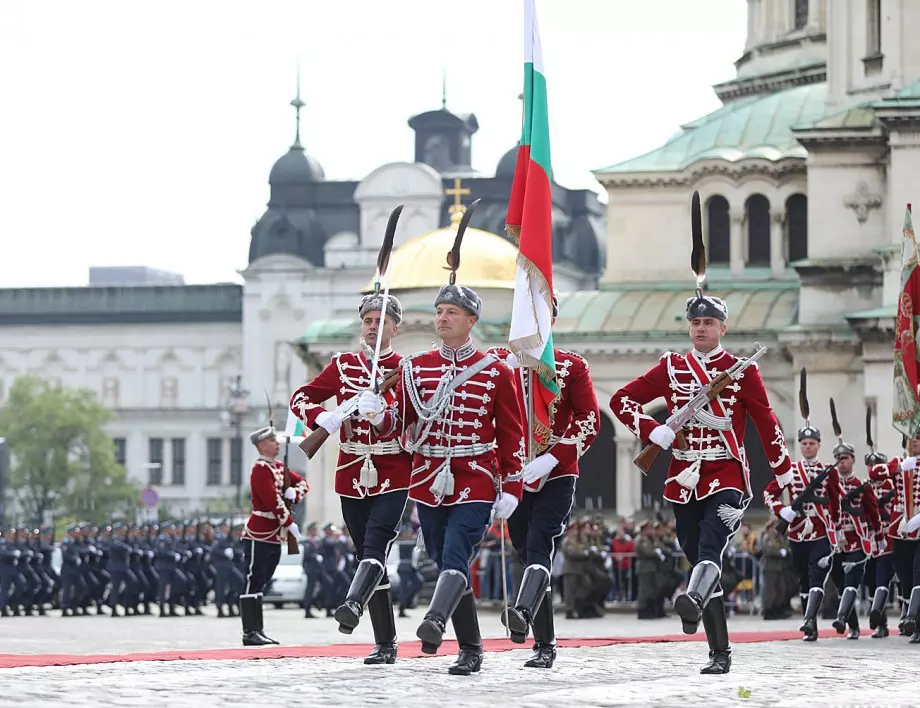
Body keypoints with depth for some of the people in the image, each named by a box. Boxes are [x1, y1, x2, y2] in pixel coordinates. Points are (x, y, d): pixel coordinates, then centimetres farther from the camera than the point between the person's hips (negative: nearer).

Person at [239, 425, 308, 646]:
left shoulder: (279, 467, 16)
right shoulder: (261, 470, -12)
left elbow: (302, 483, 21)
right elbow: (272, 501, -20)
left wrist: (293, 493, -1)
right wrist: (290, 523, -18)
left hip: (274, 536, 9)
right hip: (259, 535, -9)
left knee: (260, 584, 11)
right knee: (254, 583, -8)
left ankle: (258, 631, 13)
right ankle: (250, 633, -9)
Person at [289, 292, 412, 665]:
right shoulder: (342, 365, 10)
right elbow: (300, 398, 8)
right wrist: (322, 417, -12)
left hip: (393, 476, -4)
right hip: (352, 476, 4)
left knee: (375, 546, -24)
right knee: (368, 556, 5)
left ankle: (352, 606, -47)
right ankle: (385, 644, 10)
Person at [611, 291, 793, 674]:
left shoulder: (742, 370, 4)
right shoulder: (671, 368, 10)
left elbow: (766, 423, 8)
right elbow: (621, 399, 10)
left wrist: (784, 475, 11)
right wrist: (652, 430, -6)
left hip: (727, 478, -4)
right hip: (684, 480, 4)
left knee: (709, 548, -27)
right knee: (696, 558, 4)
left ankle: (693, 601, -56)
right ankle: (720, 653, 10)